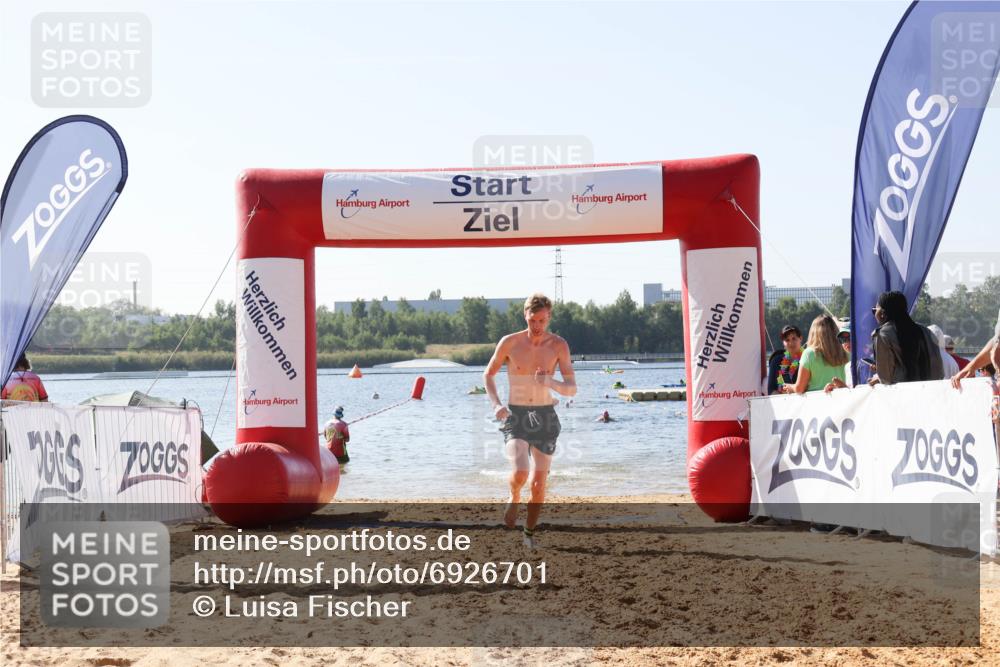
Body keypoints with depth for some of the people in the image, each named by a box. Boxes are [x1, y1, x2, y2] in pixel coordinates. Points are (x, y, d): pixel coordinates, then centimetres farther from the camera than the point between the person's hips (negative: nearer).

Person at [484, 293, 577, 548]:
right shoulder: (509, 343, -7)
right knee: (521, 471, -24)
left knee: (539, 483, 3)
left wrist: (551, 383, -27)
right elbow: (488, 375, 7)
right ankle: (514, 498, 11)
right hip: (515, 416, -1)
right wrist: (496, 404, -10)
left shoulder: (558, 345, -5)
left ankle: (530, 533, 24)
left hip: (545, 417, 1)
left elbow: (572, 389, -5)